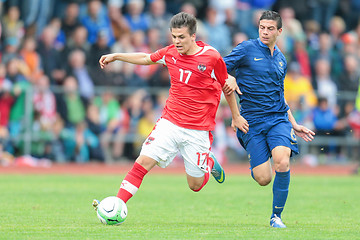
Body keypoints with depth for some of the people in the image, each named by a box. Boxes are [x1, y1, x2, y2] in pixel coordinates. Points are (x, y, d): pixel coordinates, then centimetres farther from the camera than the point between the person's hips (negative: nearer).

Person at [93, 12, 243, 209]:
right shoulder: (171, 53, 0)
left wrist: (236, 117, 12)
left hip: (198, 131, -3)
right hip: (169, 123, 3)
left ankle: (210, 163, 38)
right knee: (143, 161, -15)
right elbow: (146, 58, 21)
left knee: (195, 185, 4)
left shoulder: (212, 57, -11)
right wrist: (115, 56, 18)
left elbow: (227, 87, 4)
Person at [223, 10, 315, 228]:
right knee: (263, 179, -10)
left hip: (278, 120, 3)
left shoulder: (281, 59, 16)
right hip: (252, 120, -3)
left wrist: (294, 125, 27)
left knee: (282, 162, -25)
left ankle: (277, 216, -8)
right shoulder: (247, 49, -1)